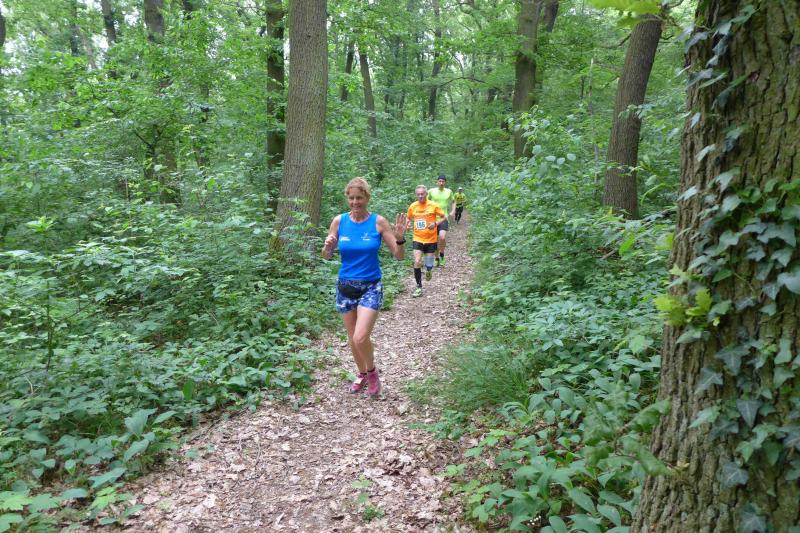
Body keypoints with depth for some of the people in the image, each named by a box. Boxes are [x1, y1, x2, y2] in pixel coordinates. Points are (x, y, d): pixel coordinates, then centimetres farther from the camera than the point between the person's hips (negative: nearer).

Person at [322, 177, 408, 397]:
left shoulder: (378, 222, -8)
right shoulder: (339, 221, -2)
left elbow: (399, 256, -5)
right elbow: (327, 256, 5)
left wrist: (400, 238, -24)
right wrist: (327, 246, -17)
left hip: (370, 287, -3)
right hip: (345, 286, 3)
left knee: (360, 338, -16)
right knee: (352, 339, 13)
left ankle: (372, 371, 14)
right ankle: (362, 374, 39)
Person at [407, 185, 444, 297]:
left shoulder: (433, 205, -10)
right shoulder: (412, 206, -3)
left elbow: (443, 217, -3)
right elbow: (409, 218, 14)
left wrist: (435, 223, -20)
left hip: (431, 239, -1)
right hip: (417, 239, 1)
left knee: (429, 265, 5)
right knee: (417, 262, -12)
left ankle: (428, 270, 44)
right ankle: (419, 287, 1)